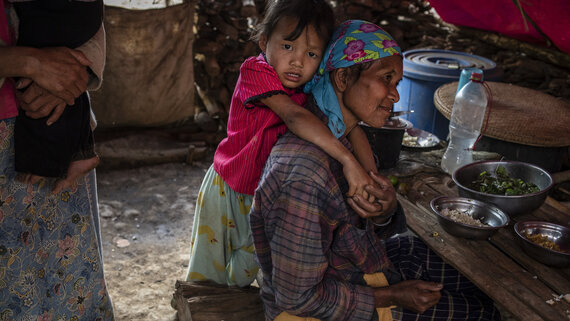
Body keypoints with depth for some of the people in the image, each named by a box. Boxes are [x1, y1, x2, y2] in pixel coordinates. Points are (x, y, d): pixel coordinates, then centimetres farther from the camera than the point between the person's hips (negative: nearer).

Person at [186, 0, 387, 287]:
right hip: (229, 188, -4)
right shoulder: (255, 72, -30)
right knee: (208, 271, 16)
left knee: (246, 269, 24)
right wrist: (348, 161, -51)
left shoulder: (315, 86, -12)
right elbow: (294, 116, -44)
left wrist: (371, 176, -30)